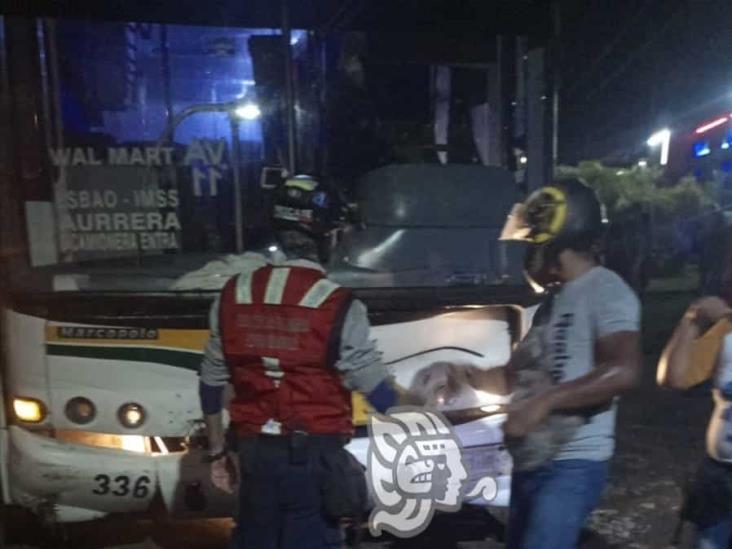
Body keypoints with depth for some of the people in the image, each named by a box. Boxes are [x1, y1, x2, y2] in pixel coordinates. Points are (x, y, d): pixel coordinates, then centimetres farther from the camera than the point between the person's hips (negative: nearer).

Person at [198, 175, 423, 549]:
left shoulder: (232, 296, 0)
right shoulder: (339, 308, -13)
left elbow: (212, 383, 7)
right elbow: (379, 392, -8)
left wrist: (218, 452, 19)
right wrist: (421, 403, 13)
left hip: (256, 454, 4)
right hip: (315, 456, -4)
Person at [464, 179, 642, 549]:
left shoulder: (606, 291, -12)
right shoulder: (553, 298, 16)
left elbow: (623, 371, -26)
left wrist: (545, 402, -26)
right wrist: (467, 377, 10)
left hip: (571, 467, -9)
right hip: (529, 463, 9)